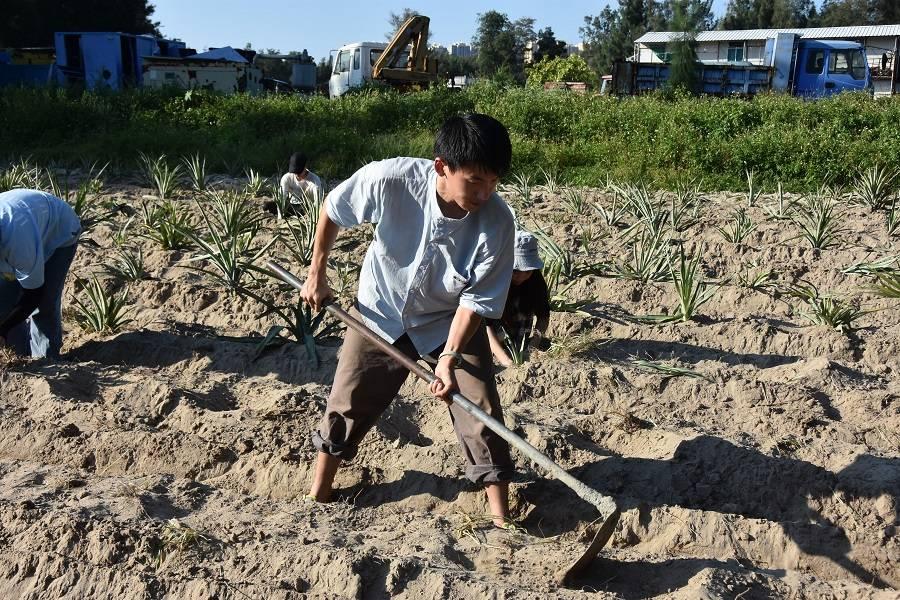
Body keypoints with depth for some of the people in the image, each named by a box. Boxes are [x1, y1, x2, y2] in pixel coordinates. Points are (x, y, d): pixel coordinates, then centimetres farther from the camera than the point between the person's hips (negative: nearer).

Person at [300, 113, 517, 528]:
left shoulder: (496, 221, -31)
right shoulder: (389, 179, -32)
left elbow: (477, 300, -21)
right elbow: (332, 209, -11)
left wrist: (449, 358, -31)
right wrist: (316, 275, -2)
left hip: (451, 323, 0)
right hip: (381, 312, 1)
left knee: (481, 413, -5)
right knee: (346, 405, 10)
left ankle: (502, 519, 11)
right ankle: (317, 497, 32)